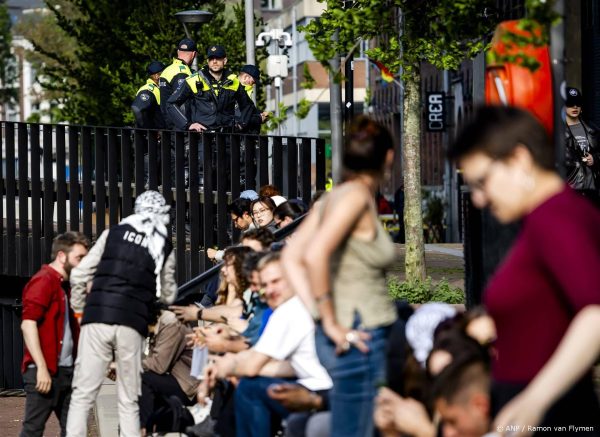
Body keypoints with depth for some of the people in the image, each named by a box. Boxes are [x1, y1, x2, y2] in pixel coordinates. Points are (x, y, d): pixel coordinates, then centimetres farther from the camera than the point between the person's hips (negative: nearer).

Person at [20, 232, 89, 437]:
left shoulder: (65, 286, 19)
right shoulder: (43, 281, -9)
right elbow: (28, 323, -19)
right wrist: (41, 368, -23)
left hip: (66, 371, 9)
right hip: (44, 372, -9)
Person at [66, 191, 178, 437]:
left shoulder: (114, 234, 10)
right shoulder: (165, 248, 11)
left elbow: (79, 275, 7)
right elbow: (168, 295, 21)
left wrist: (79, 308, 21)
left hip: (98, 319, 0)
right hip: (132, 324, 0)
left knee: (83, 395, -1)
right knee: (128, 400, 8)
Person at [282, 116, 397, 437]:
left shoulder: (333, 197, 13)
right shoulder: (357, 195, -11)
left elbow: (291, 257, 13)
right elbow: (315, 255, -23)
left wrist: (320, 312, 7)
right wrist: (330, 322, -16)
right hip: (359, 338, -9)